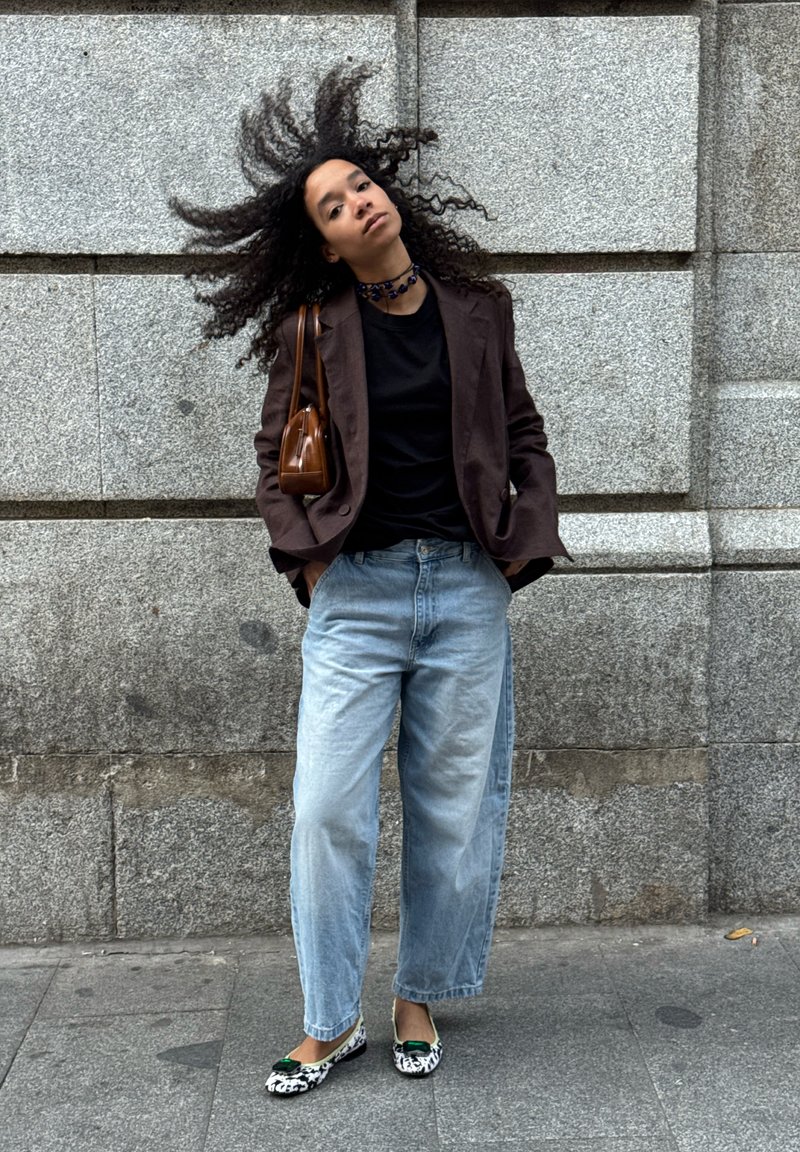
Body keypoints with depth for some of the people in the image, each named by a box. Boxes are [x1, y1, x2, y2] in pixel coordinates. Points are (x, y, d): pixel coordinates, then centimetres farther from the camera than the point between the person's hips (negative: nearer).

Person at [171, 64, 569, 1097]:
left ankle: (419, 1000, 27)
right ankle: (330, 1024, 15)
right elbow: (275, 454, 8)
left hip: (468, 588, 2)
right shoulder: (310, 330, 1)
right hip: (355, 593, -1)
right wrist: (305, 558, -3)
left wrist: (526, 542, 3)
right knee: (327, 809, -3)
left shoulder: (476, 310, 6)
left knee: (455, 808, 7)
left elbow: (525, 437, 13)